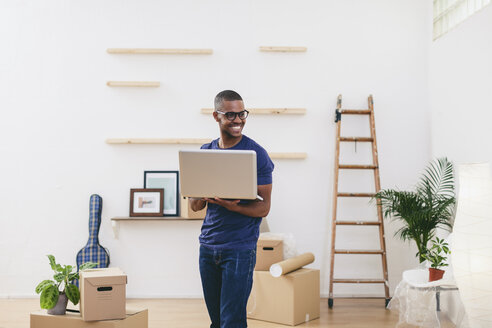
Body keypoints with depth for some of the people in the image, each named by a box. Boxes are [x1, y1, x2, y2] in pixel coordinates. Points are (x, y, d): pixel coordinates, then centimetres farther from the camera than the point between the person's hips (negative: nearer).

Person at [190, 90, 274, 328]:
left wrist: (231, 205, -27)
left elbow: (263, 208, -9)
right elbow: (194, 205, 10)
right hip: (208, 245, 5)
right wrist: (203, 195, -14)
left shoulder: (256, 154, -6)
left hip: (240, 248, -5)